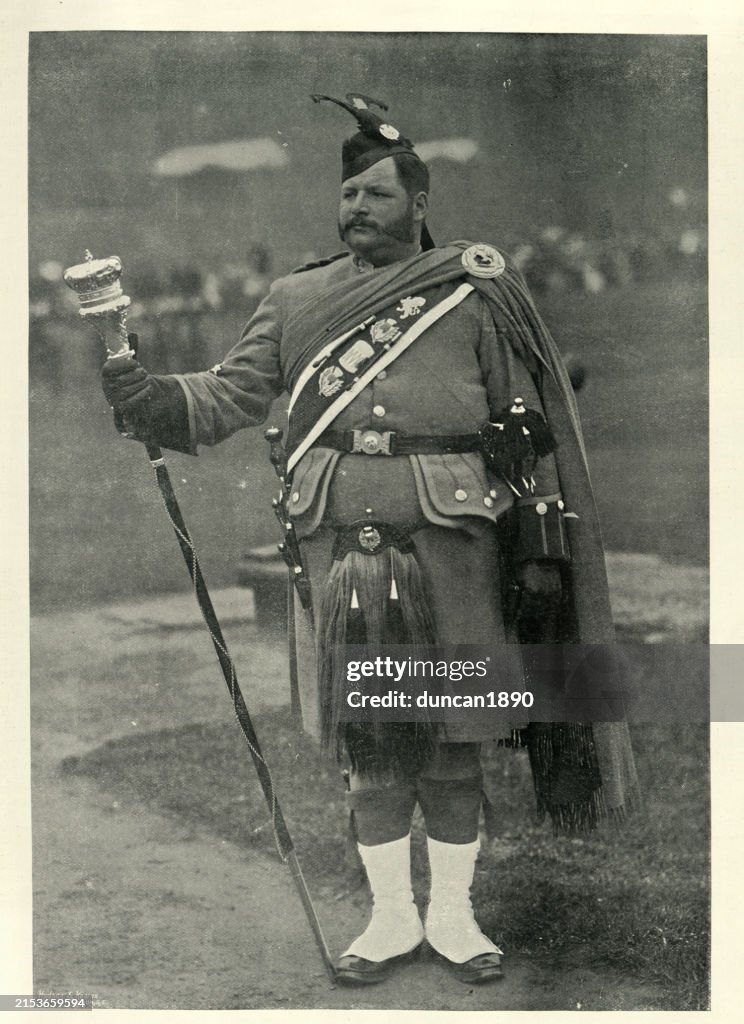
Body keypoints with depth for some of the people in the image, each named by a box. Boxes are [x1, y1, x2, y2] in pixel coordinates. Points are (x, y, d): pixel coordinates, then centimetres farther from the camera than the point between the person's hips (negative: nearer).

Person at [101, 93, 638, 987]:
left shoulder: (479, 292, 3)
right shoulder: (296, 301, 10)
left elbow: (528, 429, 3)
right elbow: (226, 397, 6)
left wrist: (542, 548, -1)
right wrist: (146, 397, -14)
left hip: (451, 552, -2)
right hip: (340, 556, 2)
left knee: (453, 743, 7)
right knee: (367, 748, 9)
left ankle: (454, 912, 23)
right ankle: (392, 916, 24)